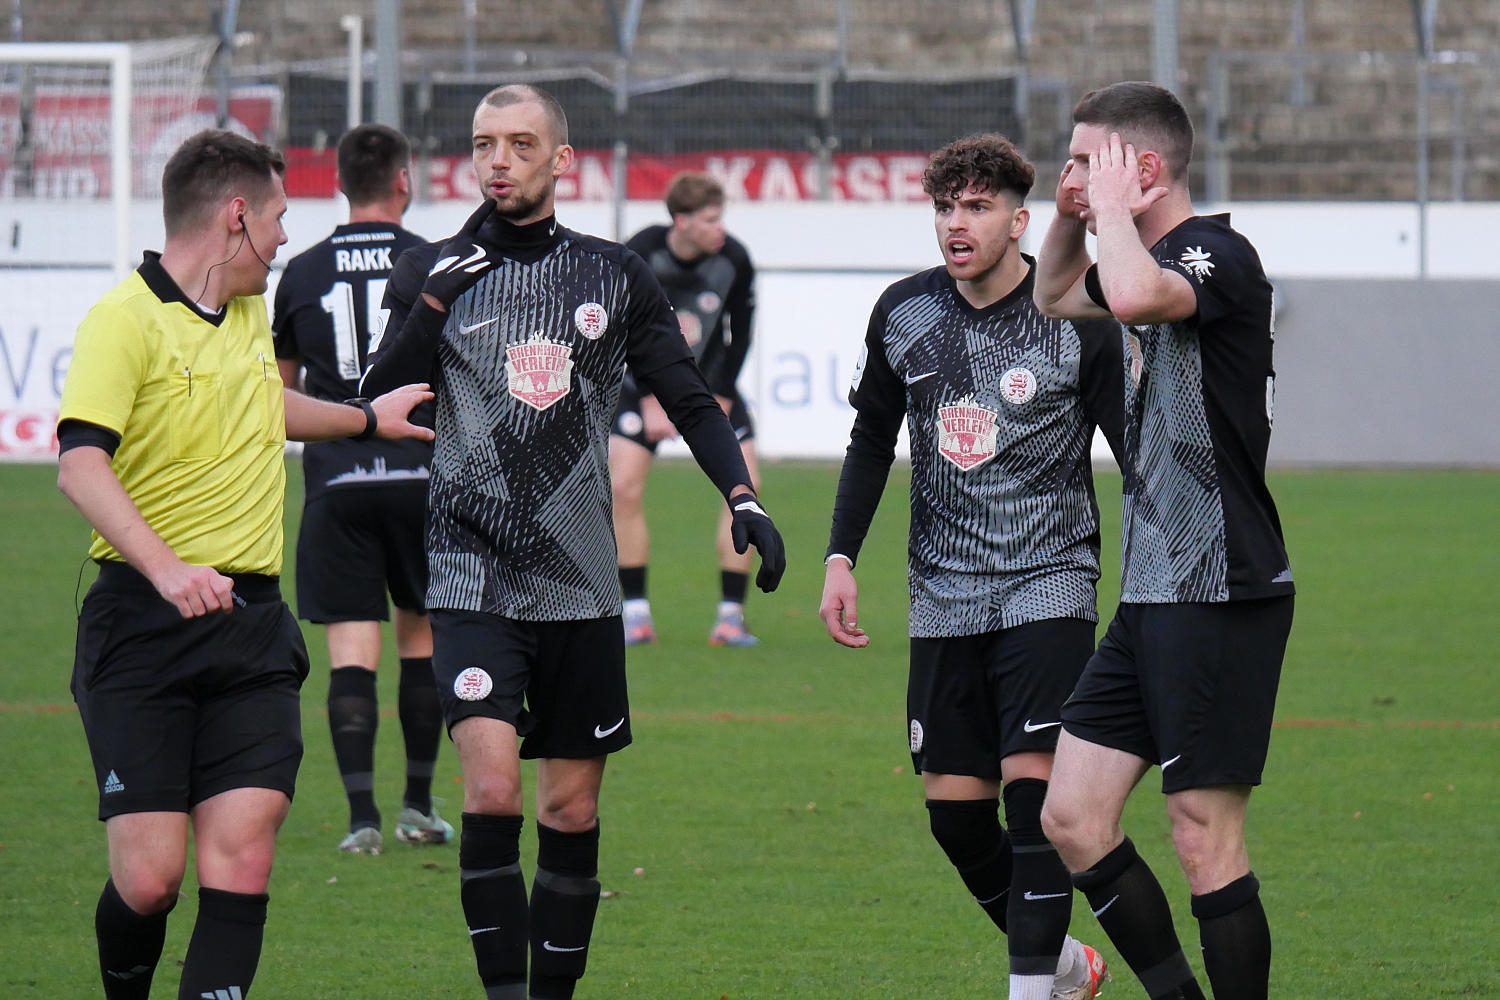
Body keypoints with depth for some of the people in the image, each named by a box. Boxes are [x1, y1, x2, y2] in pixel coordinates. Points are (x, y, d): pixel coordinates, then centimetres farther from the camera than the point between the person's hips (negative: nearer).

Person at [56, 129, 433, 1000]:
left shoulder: (250, 315, 17)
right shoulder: (126, 319, -10)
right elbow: (80, 464, -23)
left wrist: (365, 417, 54)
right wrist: (166, 569, -35)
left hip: (251, 622, 7)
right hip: (143, 625, -6)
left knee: (241, 864, -10)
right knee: (149, 879, -7)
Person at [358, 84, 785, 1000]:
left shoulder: (616, 276, 8)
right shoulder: (434, 273, 4)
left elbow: (688, 397, 11)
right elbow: (379, 402, -5)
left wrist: (743, 497, -3)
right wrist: (436, 298, -15)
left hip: (580, 584, 2)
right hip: (473, 575, -2)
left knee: (573, 811, 6)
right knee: (492, 790, -18)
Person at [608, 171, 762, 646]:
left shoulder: (734, 259, -16)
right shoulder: (640, 255, -20)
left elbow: (739, 334, -5)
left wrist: (719, 401, -7)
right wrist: (651, 402, -15)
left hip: (713, 384, 1)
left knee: (745, 484, -12)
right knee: (623, 487, -12)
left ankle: (731, 616, -6)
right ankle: (636, 613, -1)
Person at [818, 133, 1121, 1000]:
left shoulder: (1079, 321, -8)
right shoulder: (904, 314, 3)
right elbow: (872, 439, 16)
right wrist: (841, 557, 8)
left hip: (1049, 585, -4)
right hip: (944, 596, 4)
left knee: (1034, 783, -17)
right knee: (955, 809, 3)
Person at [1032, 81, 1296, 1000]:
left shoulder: (1219, 254, -14)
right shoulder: (1157, 262, 15)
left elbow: (1134, 296, -37)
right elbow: (1057, 298, 37)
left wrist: (1112, 205, -18)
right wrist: (1069, 217, 16)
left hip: (1221, 597, -9)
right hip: (1153, 594, 9)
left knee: (1206, 840, -7)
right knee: (1073, 818, 7)